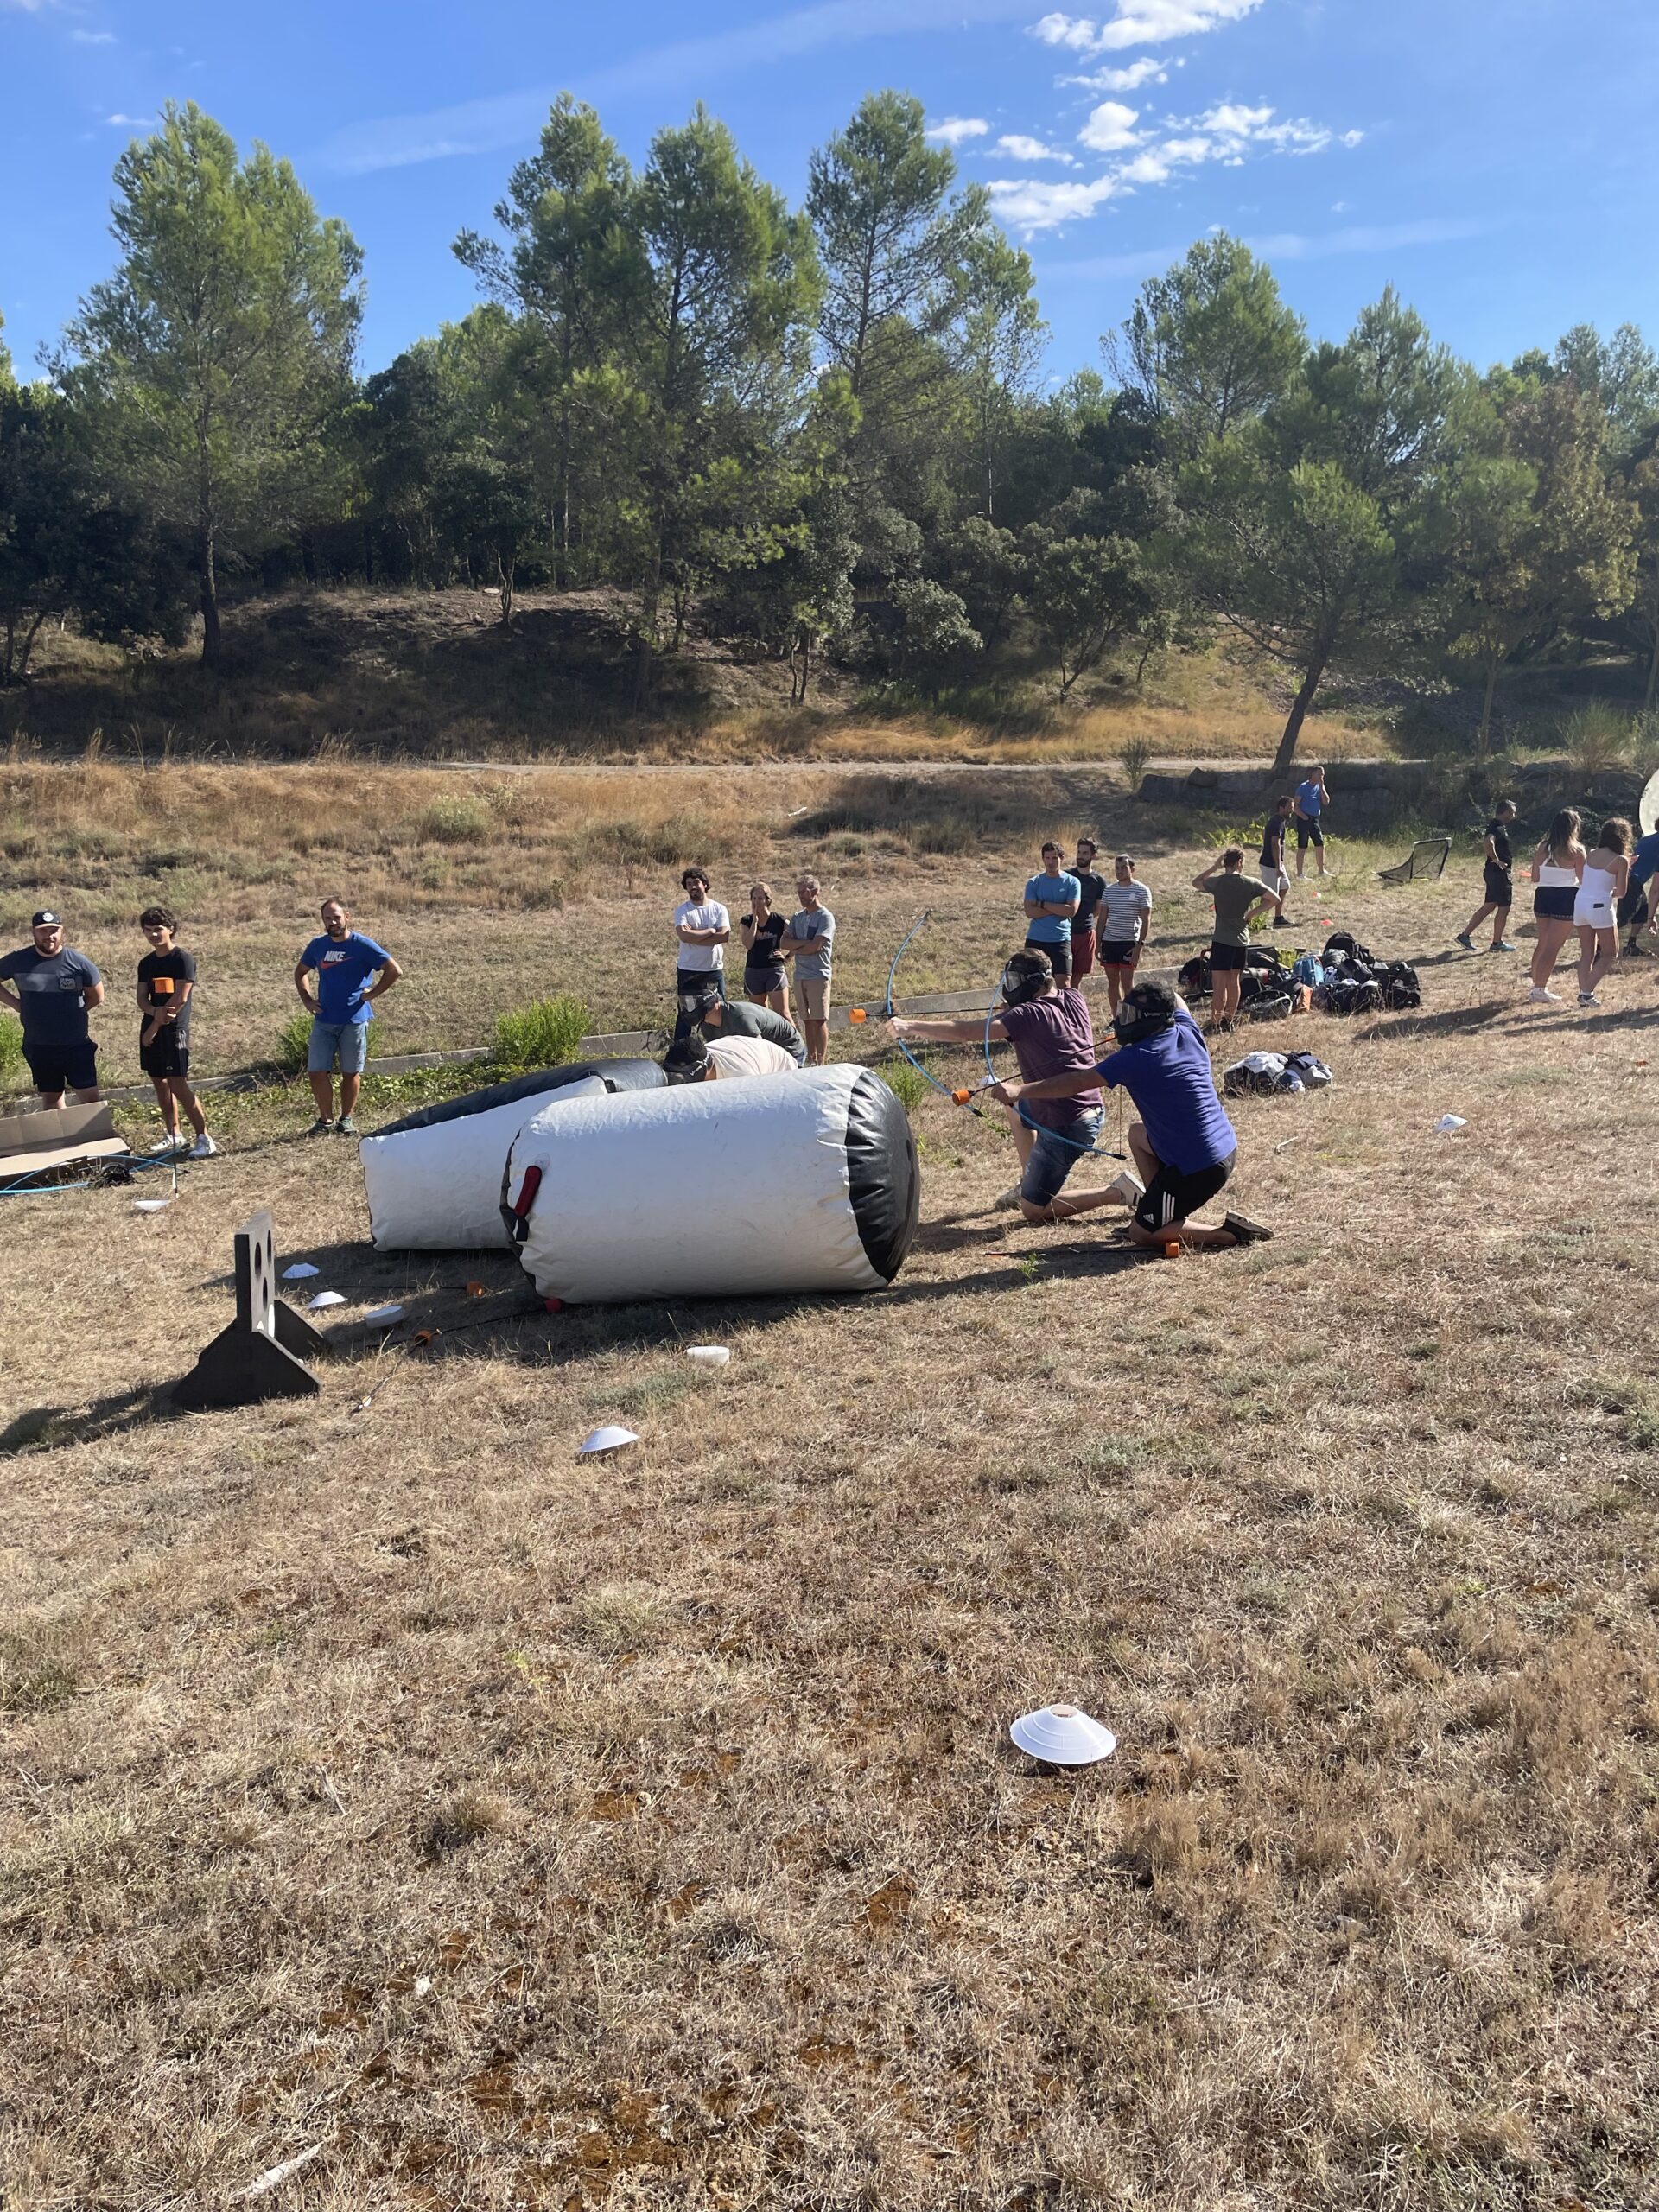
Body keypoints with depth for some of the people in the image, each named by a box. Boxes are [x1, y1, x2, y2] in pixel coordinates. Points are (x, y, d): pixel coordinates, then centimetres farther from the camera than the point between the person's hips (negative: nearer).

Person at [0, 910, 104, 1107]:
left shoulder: (78, 962, -7)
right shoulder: (18, 961, -3)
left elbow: (96, 997, 5)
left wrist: (72, 1010, -1)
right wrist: (17, 1004, 0)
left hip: (77, 1045, -2)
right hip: (38, 1047, 2)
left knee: (89, 1098, -3)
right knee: (50, 1098, 14)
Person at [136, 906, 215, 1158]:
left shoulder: (183, 959, -8)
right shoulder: (146, 963, 13)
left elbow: (180, 999, -13)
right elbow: (142, 998, 10)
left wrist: (156, 1026, -11)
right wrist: (155, 1011, -14)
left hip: (174, 1029, -7)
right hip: (151, 1028, 7)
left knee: (178, 1085, -13)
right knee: (160, 1083, 11)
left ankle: (204, 1139, -10)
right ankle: (172, 1136, 21)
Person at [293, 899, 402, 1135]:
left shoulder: (362, 945, -8)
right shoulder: (317, 945, 6)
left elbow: (394, 970, -11)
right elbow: (300, 972, 23)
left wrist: (372, 994, -9)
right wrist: (306, 1000, 10)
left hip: (354, 1020, -3)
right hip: (323, 1020, 4)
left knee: (351, 1072, 6)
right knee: (316, 1071, -1)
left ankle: (347, 1119, 21)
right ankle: (325, 1119, 12)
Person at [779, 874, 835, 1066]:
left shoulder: (825, 917, -6)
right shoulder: (798, 917, 15)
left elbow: (815, 946, -16)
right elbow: (783, 943, 4)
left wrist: (793, 951, -2)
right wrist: (804, 943, -11)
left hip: (818, 975, -6)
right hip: (800, 976, 6)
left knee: (819, 1020, -6)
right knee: (808, 1021, 9)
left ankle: (820, 1063, -6)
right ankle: (810, 1061, 13)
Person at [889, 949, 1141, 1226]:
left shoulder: (1028, 1015, -19)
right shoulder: (1074, 1000, 2)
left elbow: (964, 1032, -22)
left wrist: (908, 1027, -15)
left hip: (1066, 1127, -9)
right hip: (1092, 1110, 9)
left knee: (1033, 1210, 4)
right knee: (1015, 1104, 30)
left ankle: (1117, 1193, -4)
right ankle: (1028, 1182, 33)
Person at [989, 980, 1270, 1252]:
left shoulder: (1136, 1059, -17)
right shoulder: (1187, 1032, 3)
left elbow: (1076, 1083, -13)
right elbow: (1174, 1000, 27)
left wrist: (1019, 1090, -7)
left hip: (1197, 1169, -8)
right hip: (1226, 1147, 9)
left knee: (1140, 1233, 7)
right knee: (1138, 1133, 28)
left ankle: (1228, 1233, -3)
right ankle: (1164, 1208, 26)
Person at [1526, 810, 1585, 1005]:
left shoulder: (1542, 847, 4)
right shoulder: (1576, 850, -9)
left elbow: (1535, 878, 8)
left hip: (1543, 896, 5)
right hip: (1565, 899, -5)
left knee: (1543, 944, 20)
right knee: (1553, 948, -2)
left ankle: (1536, 985, 26)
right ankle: (1539, 990, -5)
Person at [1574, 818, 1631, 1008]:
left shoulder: (1590, 855, 6)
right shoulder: (1620, 860, -9)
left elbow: (1581, 881, 11)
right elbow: (1621, 892, -7)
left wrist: (1603, 890, 11)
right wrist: (1610, 893, 13)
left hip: (1580, 904, 6)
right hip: (1600, 907, -5)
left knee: (1587, 954, 14)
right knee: (1610, 954, 9)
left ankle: (1583, 992, 9)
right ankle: (1587, 992, -3)